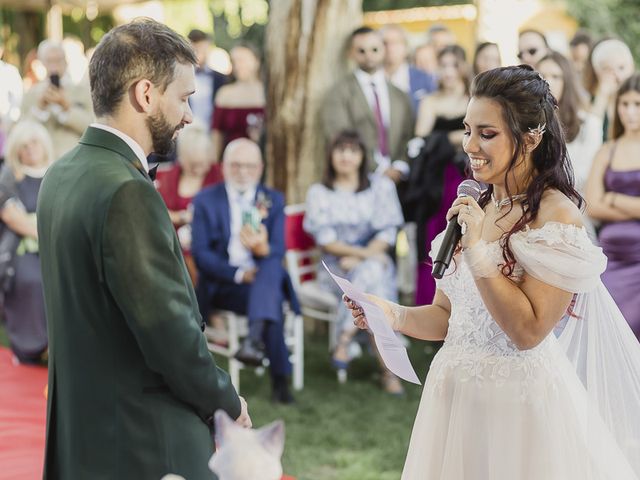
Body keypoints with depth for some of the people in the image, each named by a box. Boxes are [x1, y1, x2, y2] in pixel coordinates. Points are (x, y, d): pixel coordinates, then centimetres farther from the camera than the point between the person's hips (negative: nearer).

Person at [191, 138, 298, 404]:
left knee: (272, 267, -37)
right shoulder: (205, 200, 6)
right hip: (221, 285, -1)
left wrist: (263, 249, -28)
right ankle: (279, 378, -29)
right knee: (273, 302, -34)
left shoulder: (273, 200, 11)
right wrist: (238, 273, -20)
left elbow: (278, 253, -1)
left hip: (264, 277, 2)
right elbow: (200, 253, -5)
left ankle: (255, 338, -54)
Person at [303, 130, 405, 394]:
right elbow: (325, 238, -3)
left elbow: (387, 232, 1)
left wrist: (359, 258, -15)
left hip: (375, 261, 1)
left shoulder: (381, 187, 10)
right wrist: (364, 253, -17)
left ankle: (344, 342, -36)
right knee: (374, 280, -34)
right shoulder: (318, 192, 8)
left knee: (372, 273, -37)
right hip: (335, 268, -1)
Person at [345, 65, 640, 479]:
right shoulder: (475, 207, 7)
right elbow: (447, 315, 12)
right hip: (455, 394, 6)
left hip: (522, 400, -6)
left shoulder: (557, 215, -13)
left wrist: (478, 248, -19)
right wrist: (393, 315, -6)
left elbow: (528, 330, -20)